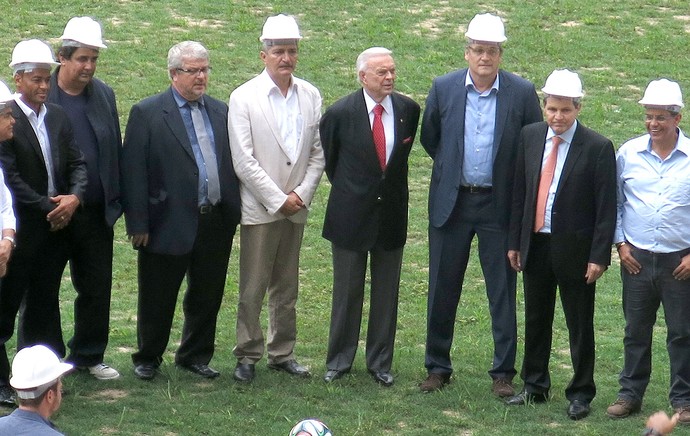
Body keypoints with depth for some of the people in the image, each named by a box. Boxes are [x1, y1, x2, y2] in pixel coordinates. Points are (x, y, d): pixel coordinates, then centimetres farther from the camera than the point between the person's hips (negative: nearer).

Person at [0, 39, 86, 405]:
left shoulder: (58, 117, 10)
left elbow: (77, 163, 11)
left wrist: (74, 197, -8)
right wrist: (47, 208, -14)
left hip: (55, 225, 7)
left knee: (45, 302, 12)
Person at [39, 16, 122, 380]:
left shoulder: (104, 95, 5)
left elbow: (115, 151, 9)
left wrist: (116, 200, 4)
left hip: (95, 213, 4)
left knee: (96, 287, 12)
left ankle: (88, 355, 27)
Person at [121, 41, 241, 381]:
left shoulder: (220, 111, 11)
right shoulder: (147, 113, -5)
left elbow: (232, 162, 13)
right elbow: (133, 172, -8)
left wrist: (233, 212, 6)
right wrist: (137, 224, -12)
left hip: (216, 223, 5)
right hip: (169, 223, -5)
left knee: (207, 296, 14)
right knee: (157, 299, 7)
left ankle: (195, 356, 30)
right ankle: (147, 359, 24)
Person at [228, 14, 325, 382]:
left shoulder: (310, 96, 5)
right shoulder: (244, 98, -7)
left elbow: (318, 153, 8)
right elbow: (243, 161, -11)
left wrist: (302, 193, -5)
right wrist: (278, 199, -12)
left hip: (296, 207, 4)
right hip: (259, 207, -4)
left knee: (286, 288, 12)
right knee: (252, 289, -1)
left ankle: (282, 353, 21)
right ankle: (247, 355, 10)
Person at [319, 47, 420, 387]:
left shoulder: (408, 110, -3)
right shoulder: (340, 113, -11)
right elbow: (329, 156, 6)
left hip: (392, 214, 3)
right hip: (350, 214, -2)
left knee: (387, 292, 9)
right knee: (347, 292, 8)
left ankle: (380, 362, 21)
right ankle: (339, 361, 20)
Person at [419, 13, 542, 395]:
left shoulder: (522, 93, -7)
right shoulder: (444, 88, -2)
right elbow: (429, 138, 13)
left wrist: (512, 182, 4)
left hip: (499, 205, -1)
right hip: (451, 202, 2)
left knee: (502, 292, 3)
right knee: (442, 289, 8)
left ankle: (503, 372, 12)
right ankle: (437, 367, 21)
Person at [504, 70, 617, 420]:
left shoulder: (598, 148, -10)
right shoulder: (530, 136, 3)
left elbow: (606, 207, -9)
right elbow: (519, 192, 9)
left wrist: (599, 256, -13)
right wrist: (514, 241, 7)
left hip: (574, 249, -4)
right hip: (535, 244, 5)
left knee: (580, 325, 5)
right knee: (535, 321, 15)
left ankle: (581, 394, 16)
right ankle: (534, 386, 28)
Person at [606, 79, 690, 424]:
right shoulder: (628, 153, 0)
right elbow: (614, 202, 10)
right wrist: (621, 244, 3)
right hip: (637, 259, 2)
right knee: (636, 331, 10)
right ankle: (630, 393, 20)